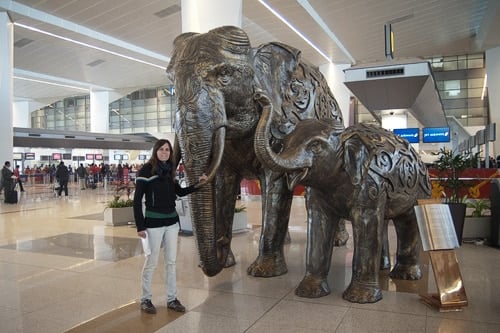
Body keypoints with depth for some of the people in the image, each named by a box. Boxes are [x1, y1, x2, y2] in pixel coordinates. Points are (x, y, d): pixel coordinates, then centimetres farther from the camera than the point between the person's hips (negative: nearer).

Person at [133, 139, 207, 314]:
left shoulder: (169, 170, 8)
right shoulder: (146, 170, -10)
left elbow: (180, 192, 19)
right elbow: (137, 200, -11)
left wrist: (198, 184, 5)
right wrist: (140, 226, -15)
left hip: (172, 222, 6)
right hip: (153, 223, -6)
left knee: (171, 261, 11)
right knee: (151, 262, 4)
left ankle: (172, 299, 22)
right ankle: (145, 299, 21)